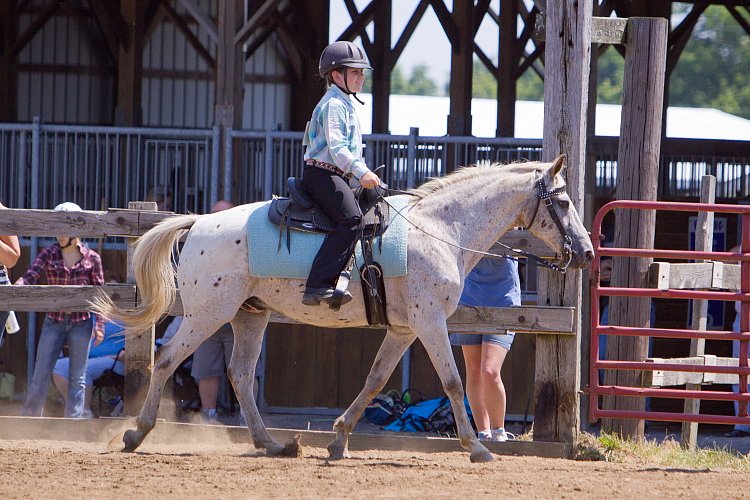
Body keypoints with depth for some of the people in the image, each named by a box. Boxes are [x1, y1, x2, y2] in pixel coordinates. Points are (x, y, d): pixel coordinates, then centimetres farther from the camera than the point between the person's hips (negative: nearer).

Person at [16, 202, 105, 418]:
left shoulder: (92, 258, -1)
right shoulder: (49, 254, 1)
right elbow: (30, 275, -12)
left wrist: (100, 324, -4)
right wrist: (17, 286, -33)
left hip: (81, 322, -1)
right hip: (54, 321, 1)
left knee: (77, 378, 4)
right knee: (40, 376, 2)